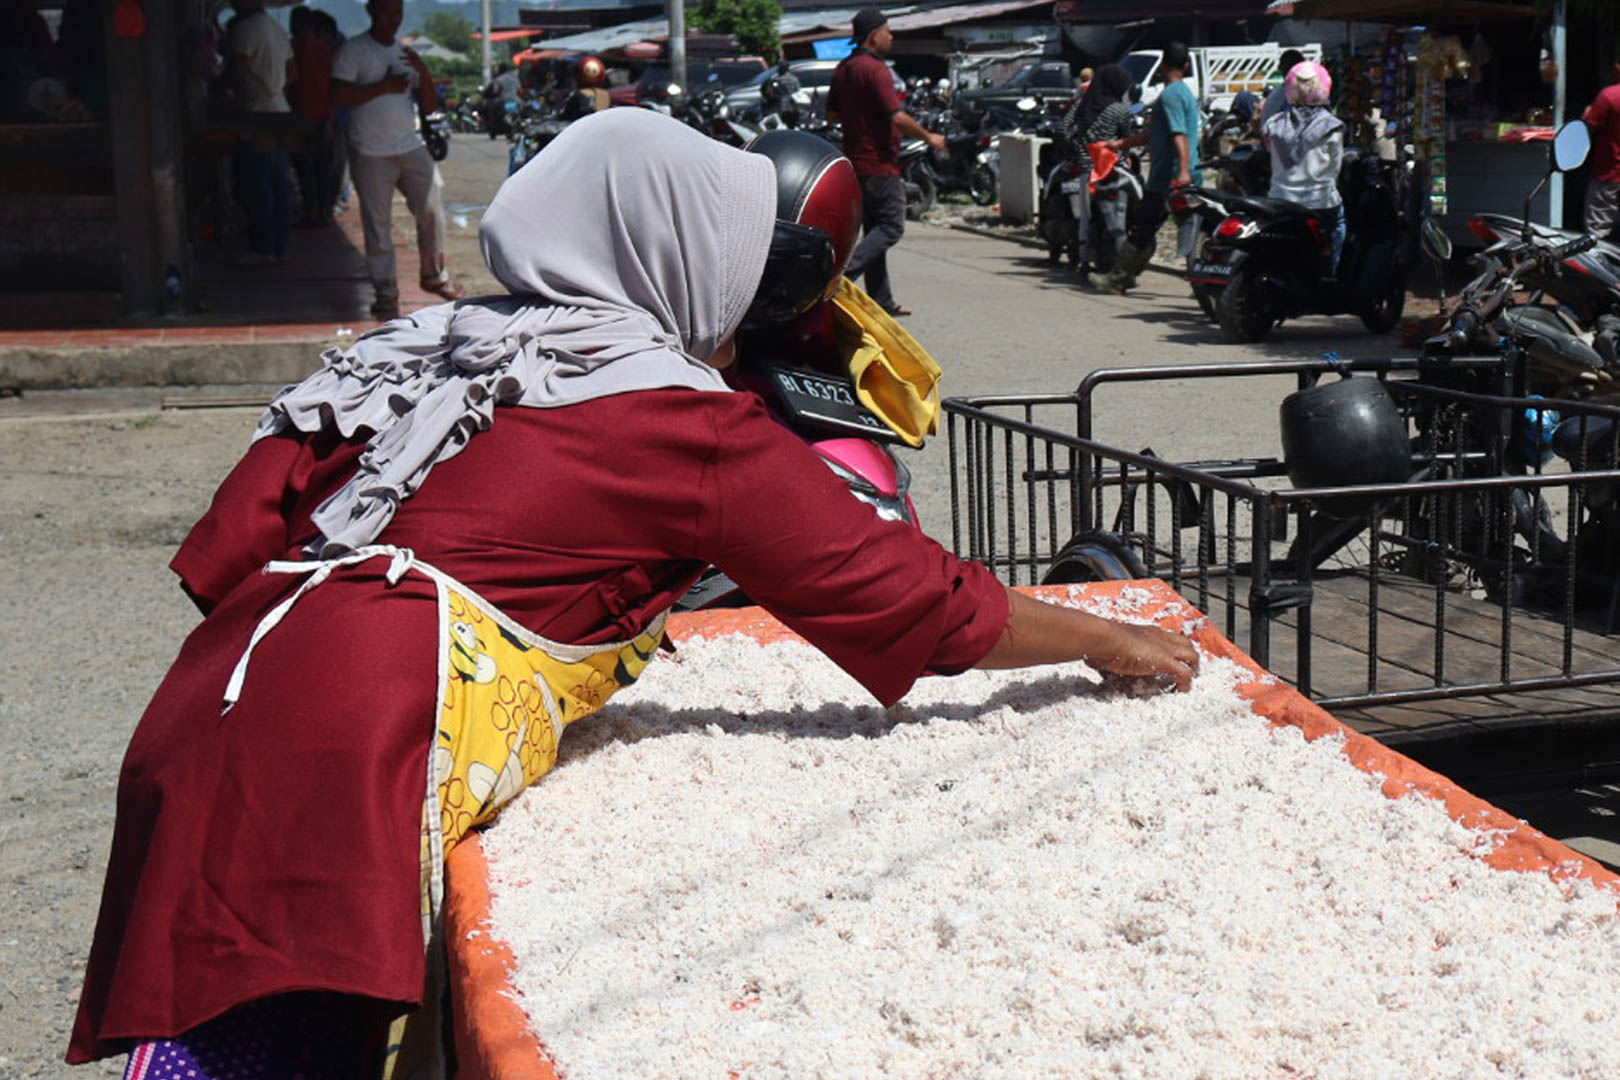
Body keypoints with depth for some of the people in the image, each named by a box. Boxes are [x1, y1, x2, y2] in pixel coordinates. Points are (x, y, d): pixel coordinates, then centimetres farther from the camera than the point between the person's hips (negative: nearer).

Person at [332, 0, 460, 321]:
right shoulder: (353, 51, -2)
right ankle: (386, 292, 8)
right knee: (378, 225, -1)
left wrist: (423, 72, -6)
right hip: (371, 153, -5)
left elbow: (427, 104, 12)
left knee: (432, 209, 1)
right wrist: (384, 87, -14)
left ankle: (434, 274, 20)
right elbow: (339, 96, -14)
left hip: (410, 147, 5)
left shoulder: (405, 54, 16)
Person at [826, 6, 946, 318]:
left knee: (874, 229, 13)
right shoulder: (875, 69, -16)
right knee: (891, 228, -4)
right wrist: (929, 137, -11)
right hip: (880, 164, -9)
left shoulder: (842, 70, 11)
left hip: (855, 163, 9)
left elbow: (832, 115, 18)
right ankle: (843, 273, -18)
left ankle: (881, 301, 14)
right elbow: (897, 118, -23)